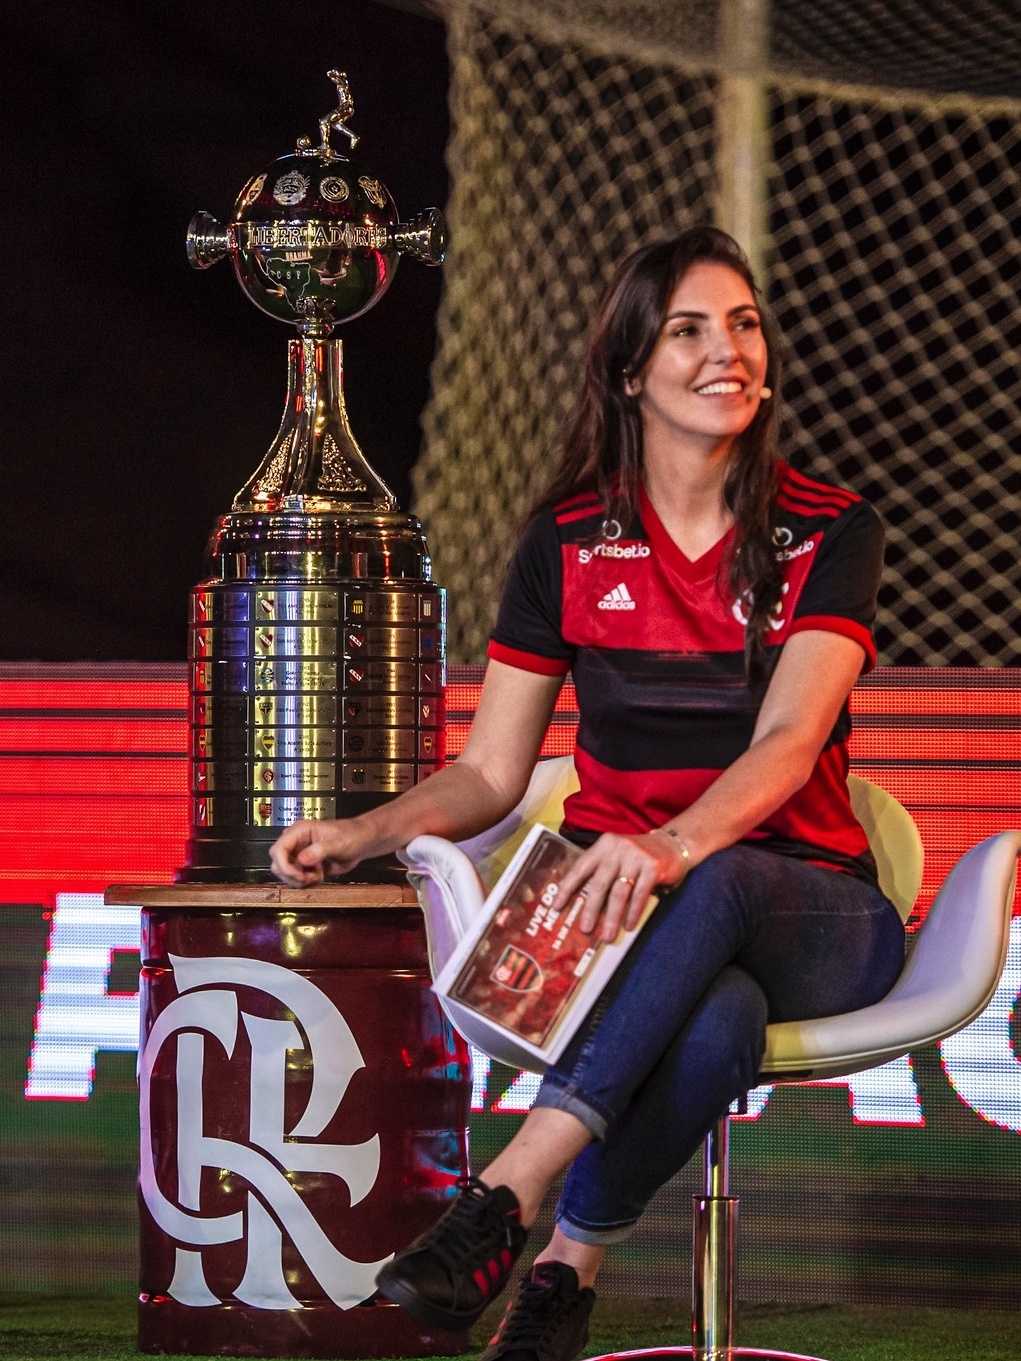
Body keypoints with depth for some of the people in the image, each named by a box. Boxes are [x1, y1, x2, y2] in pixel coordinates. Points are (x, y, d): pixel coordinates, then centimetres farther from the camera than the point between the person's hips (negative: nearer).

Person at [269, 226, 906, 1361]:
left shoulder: (828, 535, -1)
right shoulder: (569, 545, 6)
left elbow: (788, 740, -18)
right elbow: (488, 774, 8)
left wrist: (676, 846, -40)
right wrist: (366, 833, -14)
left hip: (805, 910, -1)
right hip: (624, 907, 1)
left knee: (711, 888, -41)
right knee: (713, 1025, -39)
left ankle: (502, 1203, -44)